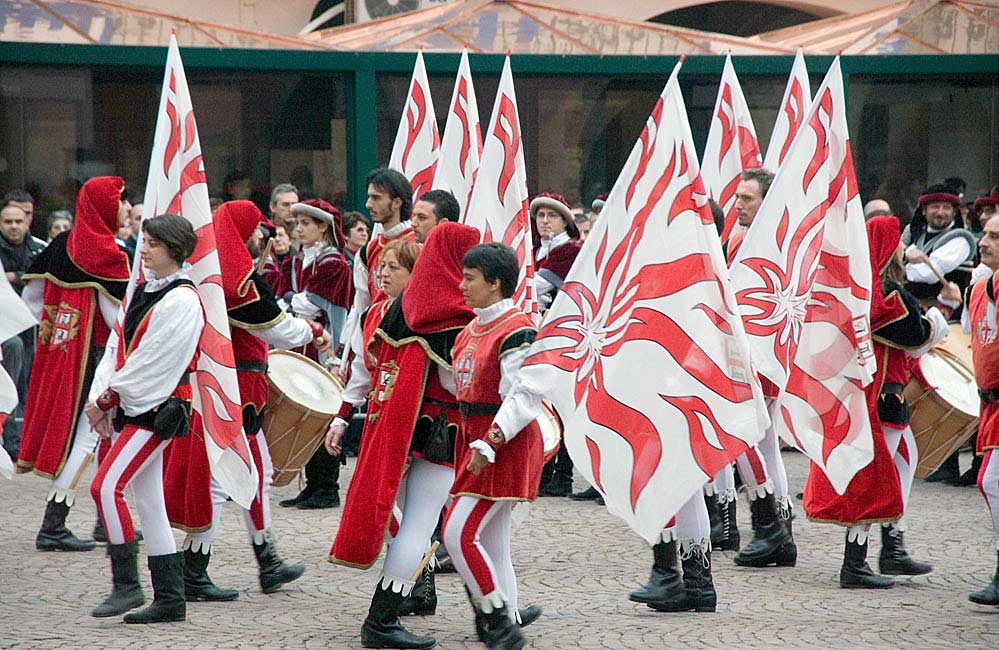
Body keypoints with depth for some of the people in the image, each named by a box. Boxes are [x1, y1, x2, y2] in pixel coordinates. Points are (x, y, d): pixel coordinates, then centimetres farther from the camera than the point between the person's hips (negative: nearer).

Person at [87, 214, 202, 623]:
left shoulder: (182, 301, -14)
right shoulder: (144, 291, 13)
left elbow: (151, 363, -17)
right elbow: (118, 347, 13)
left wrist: (105, 399, -11)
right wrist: (101, 398, 2)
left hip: (159, 409, -9)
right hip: (135, 407, 9)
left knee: (106, 486, -17)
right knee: (149, 501, 8)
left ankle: (125, 585, -11)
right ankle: (169, 600, 11)